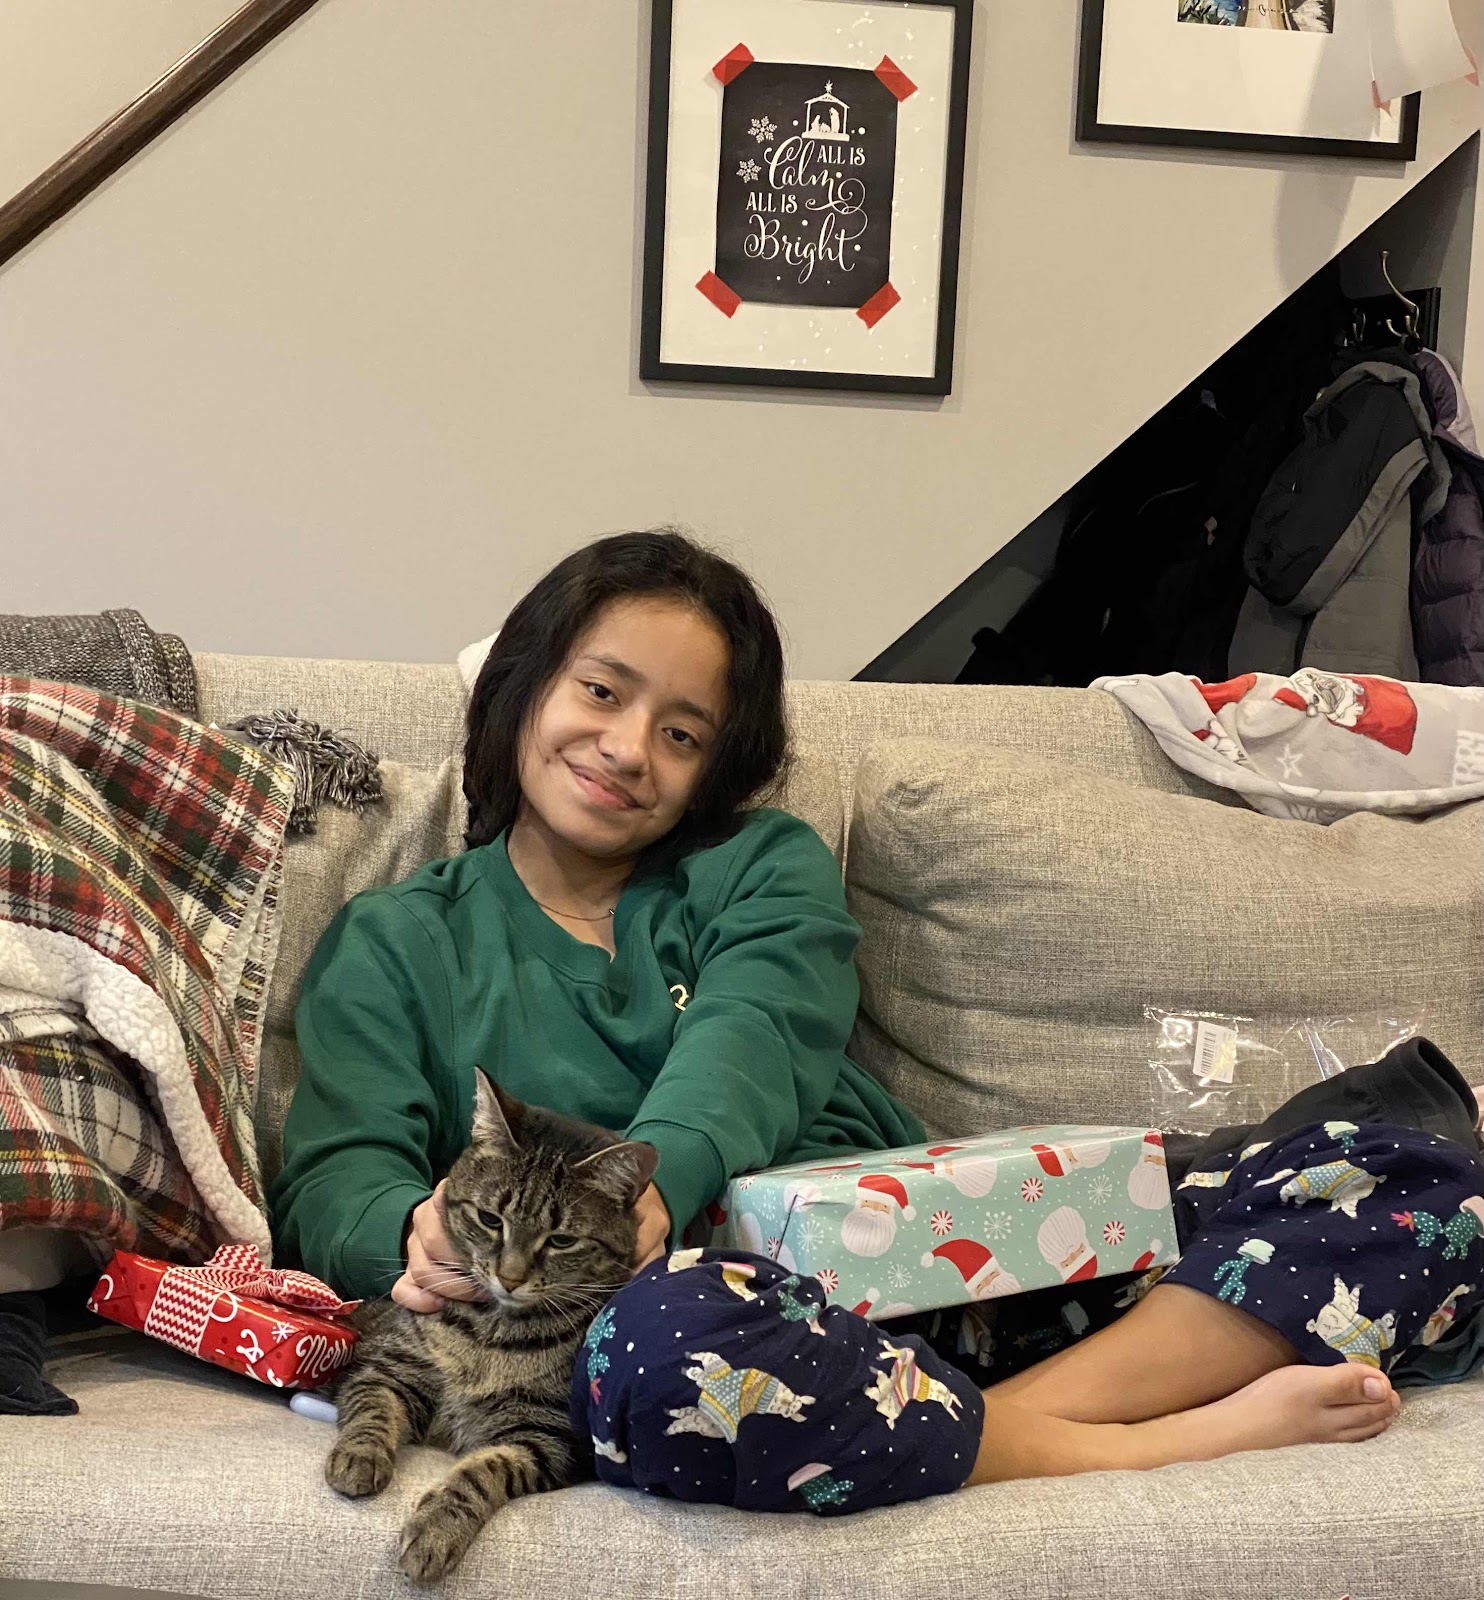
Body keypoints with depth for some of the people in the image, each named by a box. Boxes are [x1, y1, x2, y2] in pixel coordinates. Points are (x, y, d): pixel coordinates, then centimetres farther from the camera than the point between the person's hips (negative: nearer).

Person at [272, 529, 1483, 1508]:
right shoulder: (395, 947, 18)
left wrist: (642, 1181, -26)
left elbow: (747, 1050, -2)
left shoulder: (769, 868, 19)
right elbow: (332, 1184, 5)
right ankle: (1179, 1436, -20)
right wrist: (423, 1233, -21)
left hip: (911, 1265, 3)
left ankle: (1015, 1413, -28)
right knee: (666, 1341, -43)